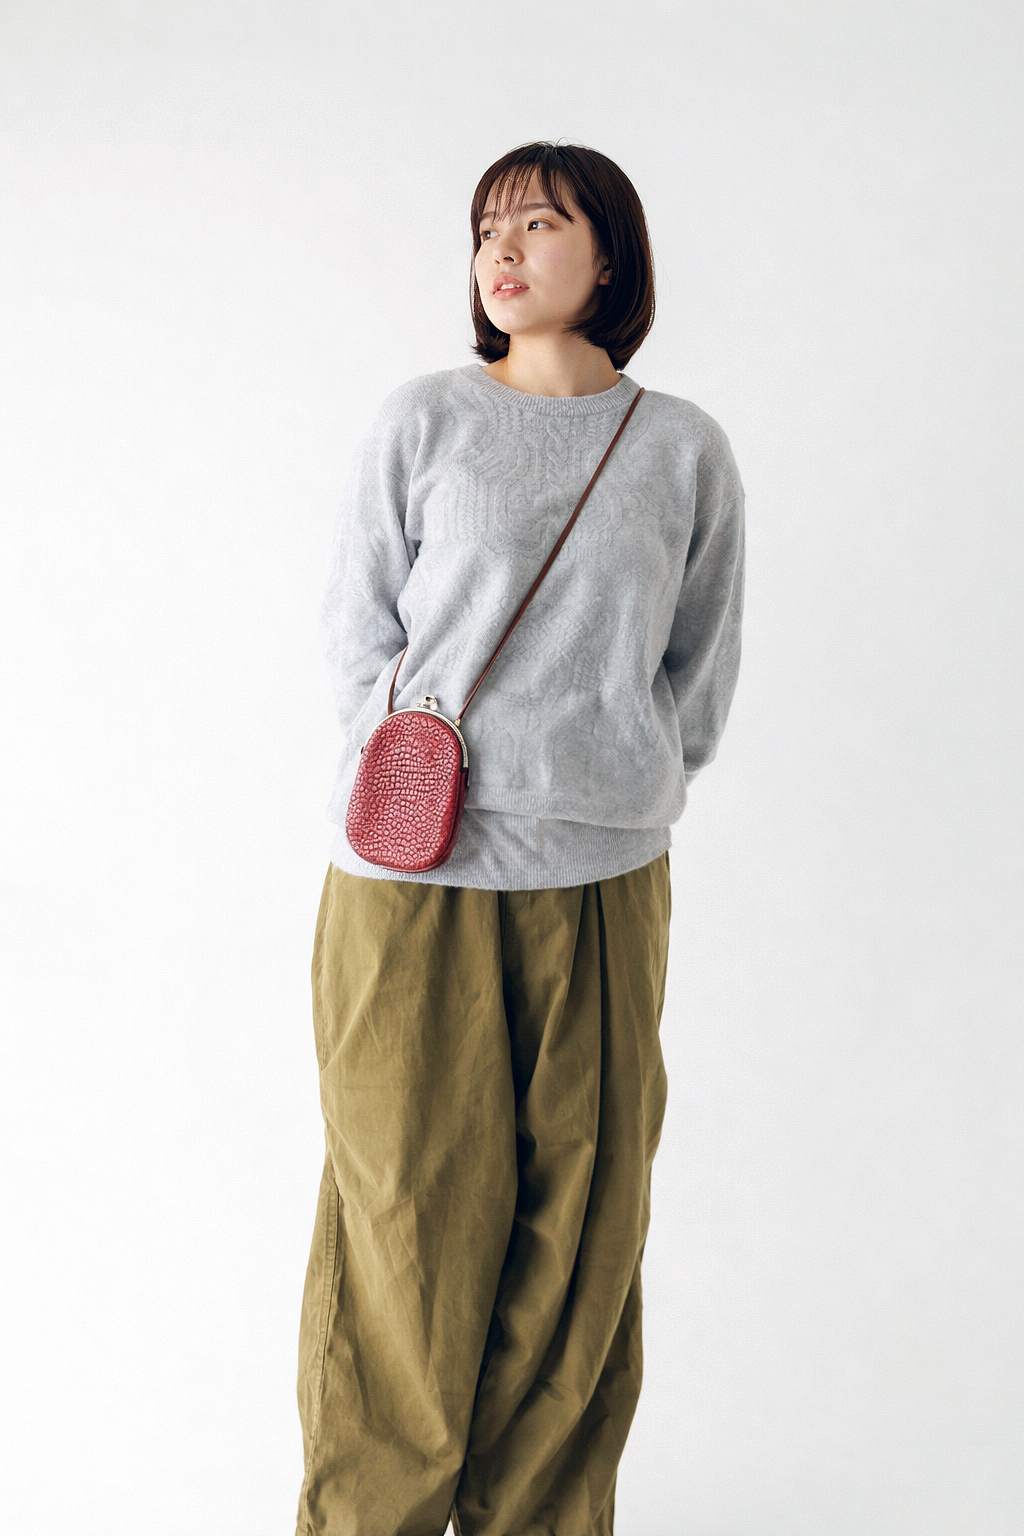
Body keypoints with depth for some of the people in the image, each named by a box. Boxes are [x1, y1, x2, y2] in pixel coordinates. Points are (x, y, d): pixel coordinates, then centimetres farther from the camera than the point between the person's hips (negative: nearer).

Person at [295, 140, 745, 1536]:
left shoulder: (685, 451, 6)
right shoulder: (423, 423, 4)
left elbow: (702, 669, 13)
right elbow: (357, 629, 7)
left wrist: (619, 796, 6)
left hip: (605, 886, 2)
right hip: (414, 876, -1)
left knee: (580, 1218, 7)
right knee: (409, 1211, 4)